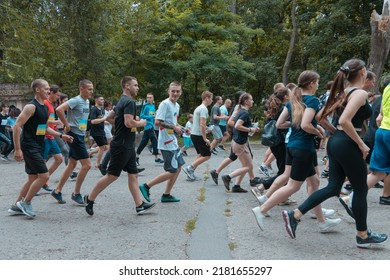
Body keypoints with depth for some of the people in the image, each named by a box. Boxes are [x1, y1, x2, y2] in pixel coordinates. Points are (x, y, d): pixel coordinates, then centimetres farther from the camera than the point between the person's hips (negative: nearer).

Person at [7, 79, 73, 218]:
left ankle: (16, 206, 22)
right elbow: (17, 126, -19)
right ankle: (25, 203, 3)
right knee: (44, 175, -12)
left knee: (33, 178, 13)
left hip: (37, 147, 9)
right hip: (29, 147, -9)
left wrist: (61, 135, 14)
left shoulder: (45, 107, 12)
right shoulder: (31, 106, -16)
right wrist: (18, 149, -22)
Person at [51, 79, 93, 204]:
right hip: (74, 135, -9)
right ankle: (76, 193, 3)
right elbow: (59, 110, -28)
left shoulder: (87, 102, 12)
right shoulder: (76, 100, -15)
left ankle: (57, 191, 21)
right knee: (86, 164, -9)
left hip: (80, 135, 9)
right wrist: (67, 125, -20)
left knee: (72, 164, 13)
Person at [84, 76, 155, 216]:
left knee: (133, 175, 8)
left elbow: (109, 117, 23)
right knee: (112, 175, -3)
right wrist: (141, 123, -8)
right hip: (122, 146, -10)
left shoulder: (121, 101, 15)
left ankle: (140, 205, 10)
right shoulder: (129, 102, -16)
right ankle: (90, 198, 9)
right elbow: (129, 123, -27)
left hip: (128, 146, 10)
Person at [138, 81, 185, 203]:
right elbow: (158, 122, -23)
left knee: (178, 167, 12)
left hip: (173, 142, 10)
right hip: (167, 143, -10)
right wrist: (174, 127, -20)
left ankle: (166, 195, 19)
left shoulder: (177, 105, 12)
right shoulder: (165, 104, -15)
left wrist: (178, 127, 6)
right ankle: (146, 186, 0)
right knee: (172, 171, -8)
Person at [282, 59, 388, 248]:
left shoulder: (343, 92, 14)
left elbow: (321, 117, 15)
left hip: (335, 142, 9)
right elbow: (345, 121, -26)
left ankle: (295, 215, 1)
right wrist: (361, 144, -18)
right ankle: (363, 235, 19)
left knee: (333, 188, 10)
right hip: (347, 146, -9)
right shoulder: (360, 93, -13)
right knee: (361, 190, 6)